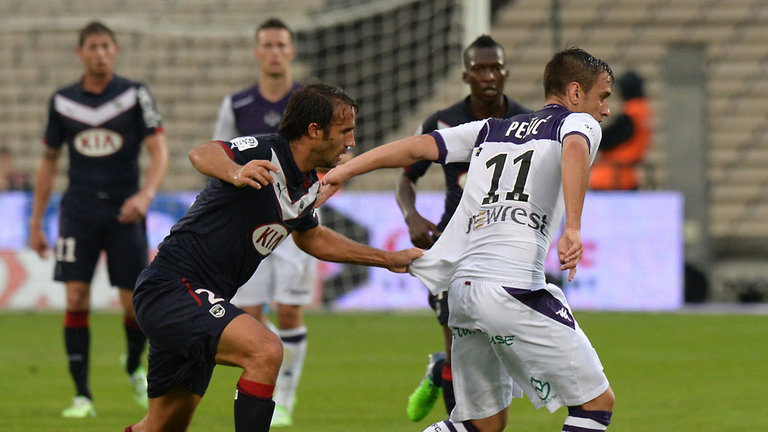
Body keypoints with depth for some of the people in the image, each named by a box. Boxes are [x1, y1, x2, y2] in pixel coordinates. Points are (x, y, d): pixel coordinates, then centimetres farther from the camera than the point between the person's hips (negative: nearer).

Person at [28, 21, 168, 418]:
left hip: (124, 211, -1)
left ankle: (135, 367, 31)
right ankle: (82, 396, -6)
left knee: (134, 304, -1)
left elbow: (159, 151, -6)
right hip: (79, 209, 1)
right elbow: (49, 162, 14)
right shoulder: (63, 101, 5)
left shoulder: (134, 95, -2)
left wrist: (145, 195, -24)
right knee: (76, 300, -10)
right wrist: (35, 223, 13)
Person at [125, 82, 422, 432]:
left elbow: (311, 238, 31)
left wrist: (388, 259, 32)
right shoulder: (263, 152, -17)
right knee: (265, 351, -28)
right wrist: (235, 173, -58)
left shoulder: (307, 185, 10)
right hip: (172, 285, -10)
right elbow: (203, 154, -36)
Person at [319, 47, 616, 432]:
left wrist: (342, 171, 23)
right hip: (515, 284, -7)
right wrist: (572, 228, -26)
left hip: (460, 289, 7)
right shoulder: (579, 122, 8)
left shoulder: (491, 130, 26)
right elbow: (574, 148, -16)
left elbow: (418, 147, 20)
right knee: (597, 401, 0)